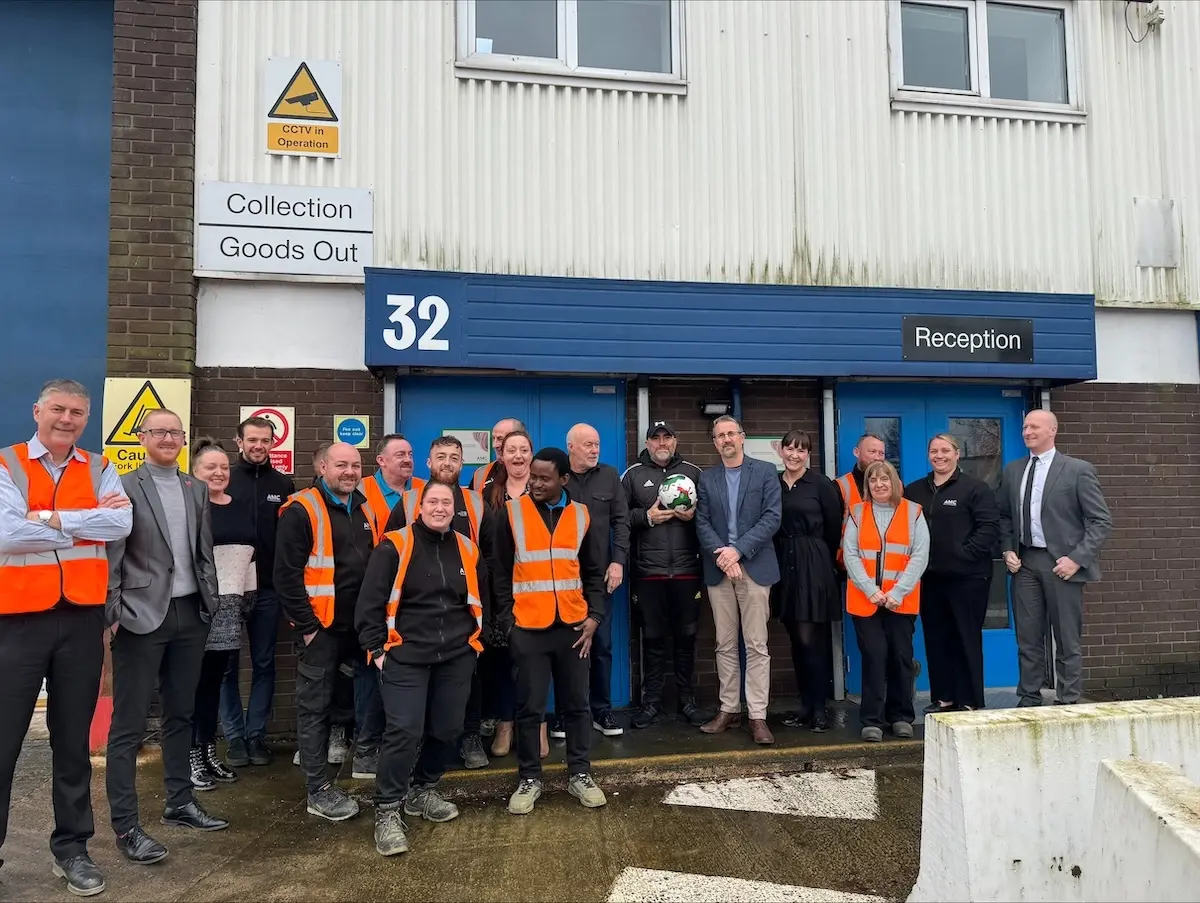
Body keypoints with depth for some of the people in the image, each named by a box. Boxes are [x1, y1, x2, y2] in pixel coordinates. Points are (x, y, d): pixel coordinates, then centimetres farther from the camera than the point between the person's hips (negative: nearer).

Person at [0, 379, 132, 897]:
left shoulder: (100, 470, 7)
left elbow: (122, 525, -10)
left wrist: (50, 517, -14)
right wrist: (87, 521, -10)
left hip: (83, 618, 3)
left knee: (73, 741, 13)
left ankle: (71, 847, 26)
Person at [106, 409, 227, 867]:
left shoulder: (197, 489, 10)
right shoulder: (124, 486, -6)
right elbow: (111, 554, -8)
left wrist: (211, 601, 7)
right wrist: (112, 613, -12)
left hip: (191, 613, 6)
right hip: (142, 616, -5)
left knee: (180, 713, 16)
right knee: (129, 723, 2)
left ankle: (180, 802, 29)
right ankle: (125, 826, 10)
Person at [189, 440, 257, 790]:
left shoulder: (242, 506, 13)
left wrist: (249, 597, 17)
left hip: (229, 605, 6)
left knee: (215, 679, 12)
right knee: (195, 680, 2)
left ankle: (209, 751, 21)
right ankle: (191, 755, 12)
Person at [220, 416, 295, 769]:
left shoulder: (283, 485, 5)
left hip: (268, 588, 2)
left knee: (264, 663, 8)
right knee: (228, 664, 6)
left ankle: (256, 734, 20)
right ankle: (235, 736, 18)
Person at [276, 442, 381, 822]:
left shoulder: (366, 510, 11)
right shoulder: (302, 510, -11)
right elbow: (287, 573, -16)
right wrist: (306, 626, -16)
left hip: (363, 623, 7)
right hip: (321, 626, -6)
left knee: (374, 688, 14)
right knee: (315, 705, 4)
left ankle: (366, 754, 32)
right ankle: (318, 790, 14)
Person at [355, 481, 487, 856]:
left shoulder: (467, 549, 8)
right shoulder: (394, 546, -7)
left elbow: (480, 601, 19)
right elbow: (370, 601, -6)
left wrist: (475, 640, 15)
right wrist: (376, 648, -9)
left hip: (456, 657, 5)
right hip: (405, 656, -5)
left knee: (447, 729, 11)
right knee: (404, 731, -9)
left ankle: (423, 791, 33)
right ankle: (387, 811, 6)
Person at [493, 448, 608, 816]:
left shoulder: (580, 515, 5)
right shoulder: (512, 513, -2)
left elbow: (594, 572, 11)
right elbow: (501, 574, 2)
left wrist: (594, 616, 2)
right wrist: (507, 621, -3)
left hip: (572, 626, 2)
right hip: (529, 628, -2)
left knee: (577, 703, 10)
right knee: (529, 707, 5)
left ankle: (579, 774, 24)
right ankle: (529, 779, 20)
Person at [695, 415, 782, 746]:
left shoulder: (765, 472, 4)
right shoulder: (706, 478, 12)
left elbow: (772, 517, -6)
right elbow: (702, 523, 4)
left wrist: (738, 550, -14)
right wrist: (721, 556, -12)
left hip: (754, 567, -3)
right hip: (718, 569, 3)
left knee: (757, 646, -2)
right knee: (725, 645, 8)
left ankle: (757, 716, 4)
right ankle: (729, 709, 18)